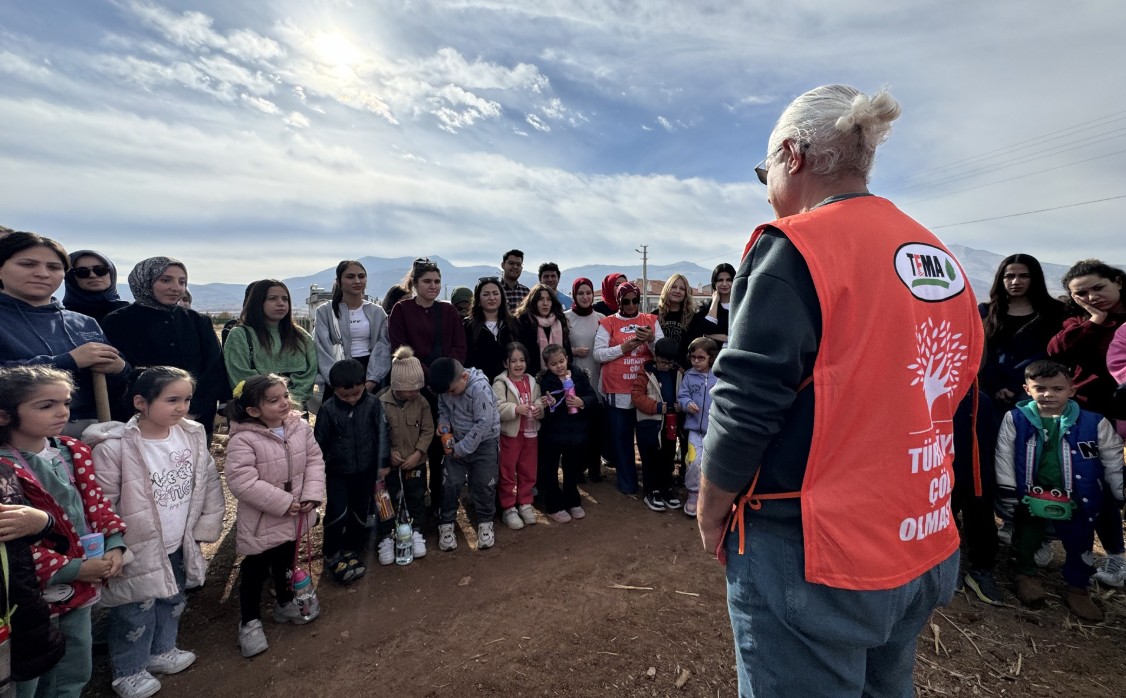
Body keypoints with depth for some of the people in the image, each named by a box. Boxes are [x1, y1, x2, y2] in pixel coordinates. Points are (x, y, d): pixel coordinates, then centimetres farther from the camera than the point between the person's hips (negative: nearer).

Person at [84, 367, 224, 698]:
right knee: (137, 614, 13)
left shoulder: (193, 435, -8)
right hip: (139, 551, -5)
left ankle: (162, 651, 48)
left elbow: (209, 482, 2)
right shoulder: (113, 447, -23)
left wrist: (205, 526, 4)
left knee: (172, 602, 24)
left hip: (179, 546, 5)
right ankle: (129, 671, 37)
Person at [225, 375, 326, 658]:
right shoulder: (243, 440, -25)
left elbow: (314, 460, -2)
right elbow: (242, 483, -28)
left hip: (294, 516, 5)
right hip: (260, 520, -5)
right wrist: (283, 503, -24)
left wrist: (311, 494, -14)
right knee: (255, 571, 13)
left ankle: (285, 604, 47)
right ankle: (250, 622, 34)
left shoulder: (300, 427, -8)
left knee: (286, 563, 25)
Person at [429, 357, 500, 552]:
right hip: (456, 441, 5)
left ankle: (485, 524, 25)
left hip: (484, 442, -4)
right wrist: (443, 422, -10)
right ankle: (446, 525, 21)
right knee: (451, 484, 5)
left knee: (483, 484, 6)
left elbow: (484, 423, -28)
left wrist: (462, 448, -20)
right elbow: (443, 407, 12)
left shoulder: (480, 388, -29)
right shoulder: (446, 387, -9)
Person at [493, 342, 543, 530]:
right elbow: (497, 408, -21)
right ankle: (508, 508, 19)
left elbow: (540, 402, 6)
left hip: (530, 433, 5)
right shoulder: (500, 383, -10)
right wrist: (517, 409, -32)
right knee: (508, 473, 7)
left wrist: (539, 409, -16)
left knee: (528, 471, 14)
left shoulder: (532, 382, 6)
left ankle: (525, 504, 30)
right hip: (509, 434, -5)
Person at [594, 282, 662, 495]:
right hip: (617, 390, -1)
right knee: (621, 436, 5)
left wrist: (651, 340, -17)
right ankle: (627, 481, 19)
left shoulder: (651, 321, 8)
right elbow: (598, 354, -6)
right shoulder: (608, 323, 2)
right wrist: (623, 348, -17)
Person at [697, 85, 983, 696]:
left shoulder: (793, 248, -17)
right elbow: (951, 397, 13)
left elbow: (744, 408, -21)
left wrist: (710, 514, -5)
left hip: (808, 557, -8)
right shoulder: (940, 257, 7)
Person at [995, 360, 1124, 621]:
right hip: (1030, 498, -1)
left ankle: (1078, 588, 34)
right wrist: (1008, 497, -7)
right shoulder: (1015, 419, -10)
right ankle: (1026, 573, 35)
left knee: (1080, 542, 13)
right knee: (1026, 537, 12)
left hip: (1074, 502, 1)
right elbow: (1004, 459, -7)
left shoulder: (1094, 423, -6)